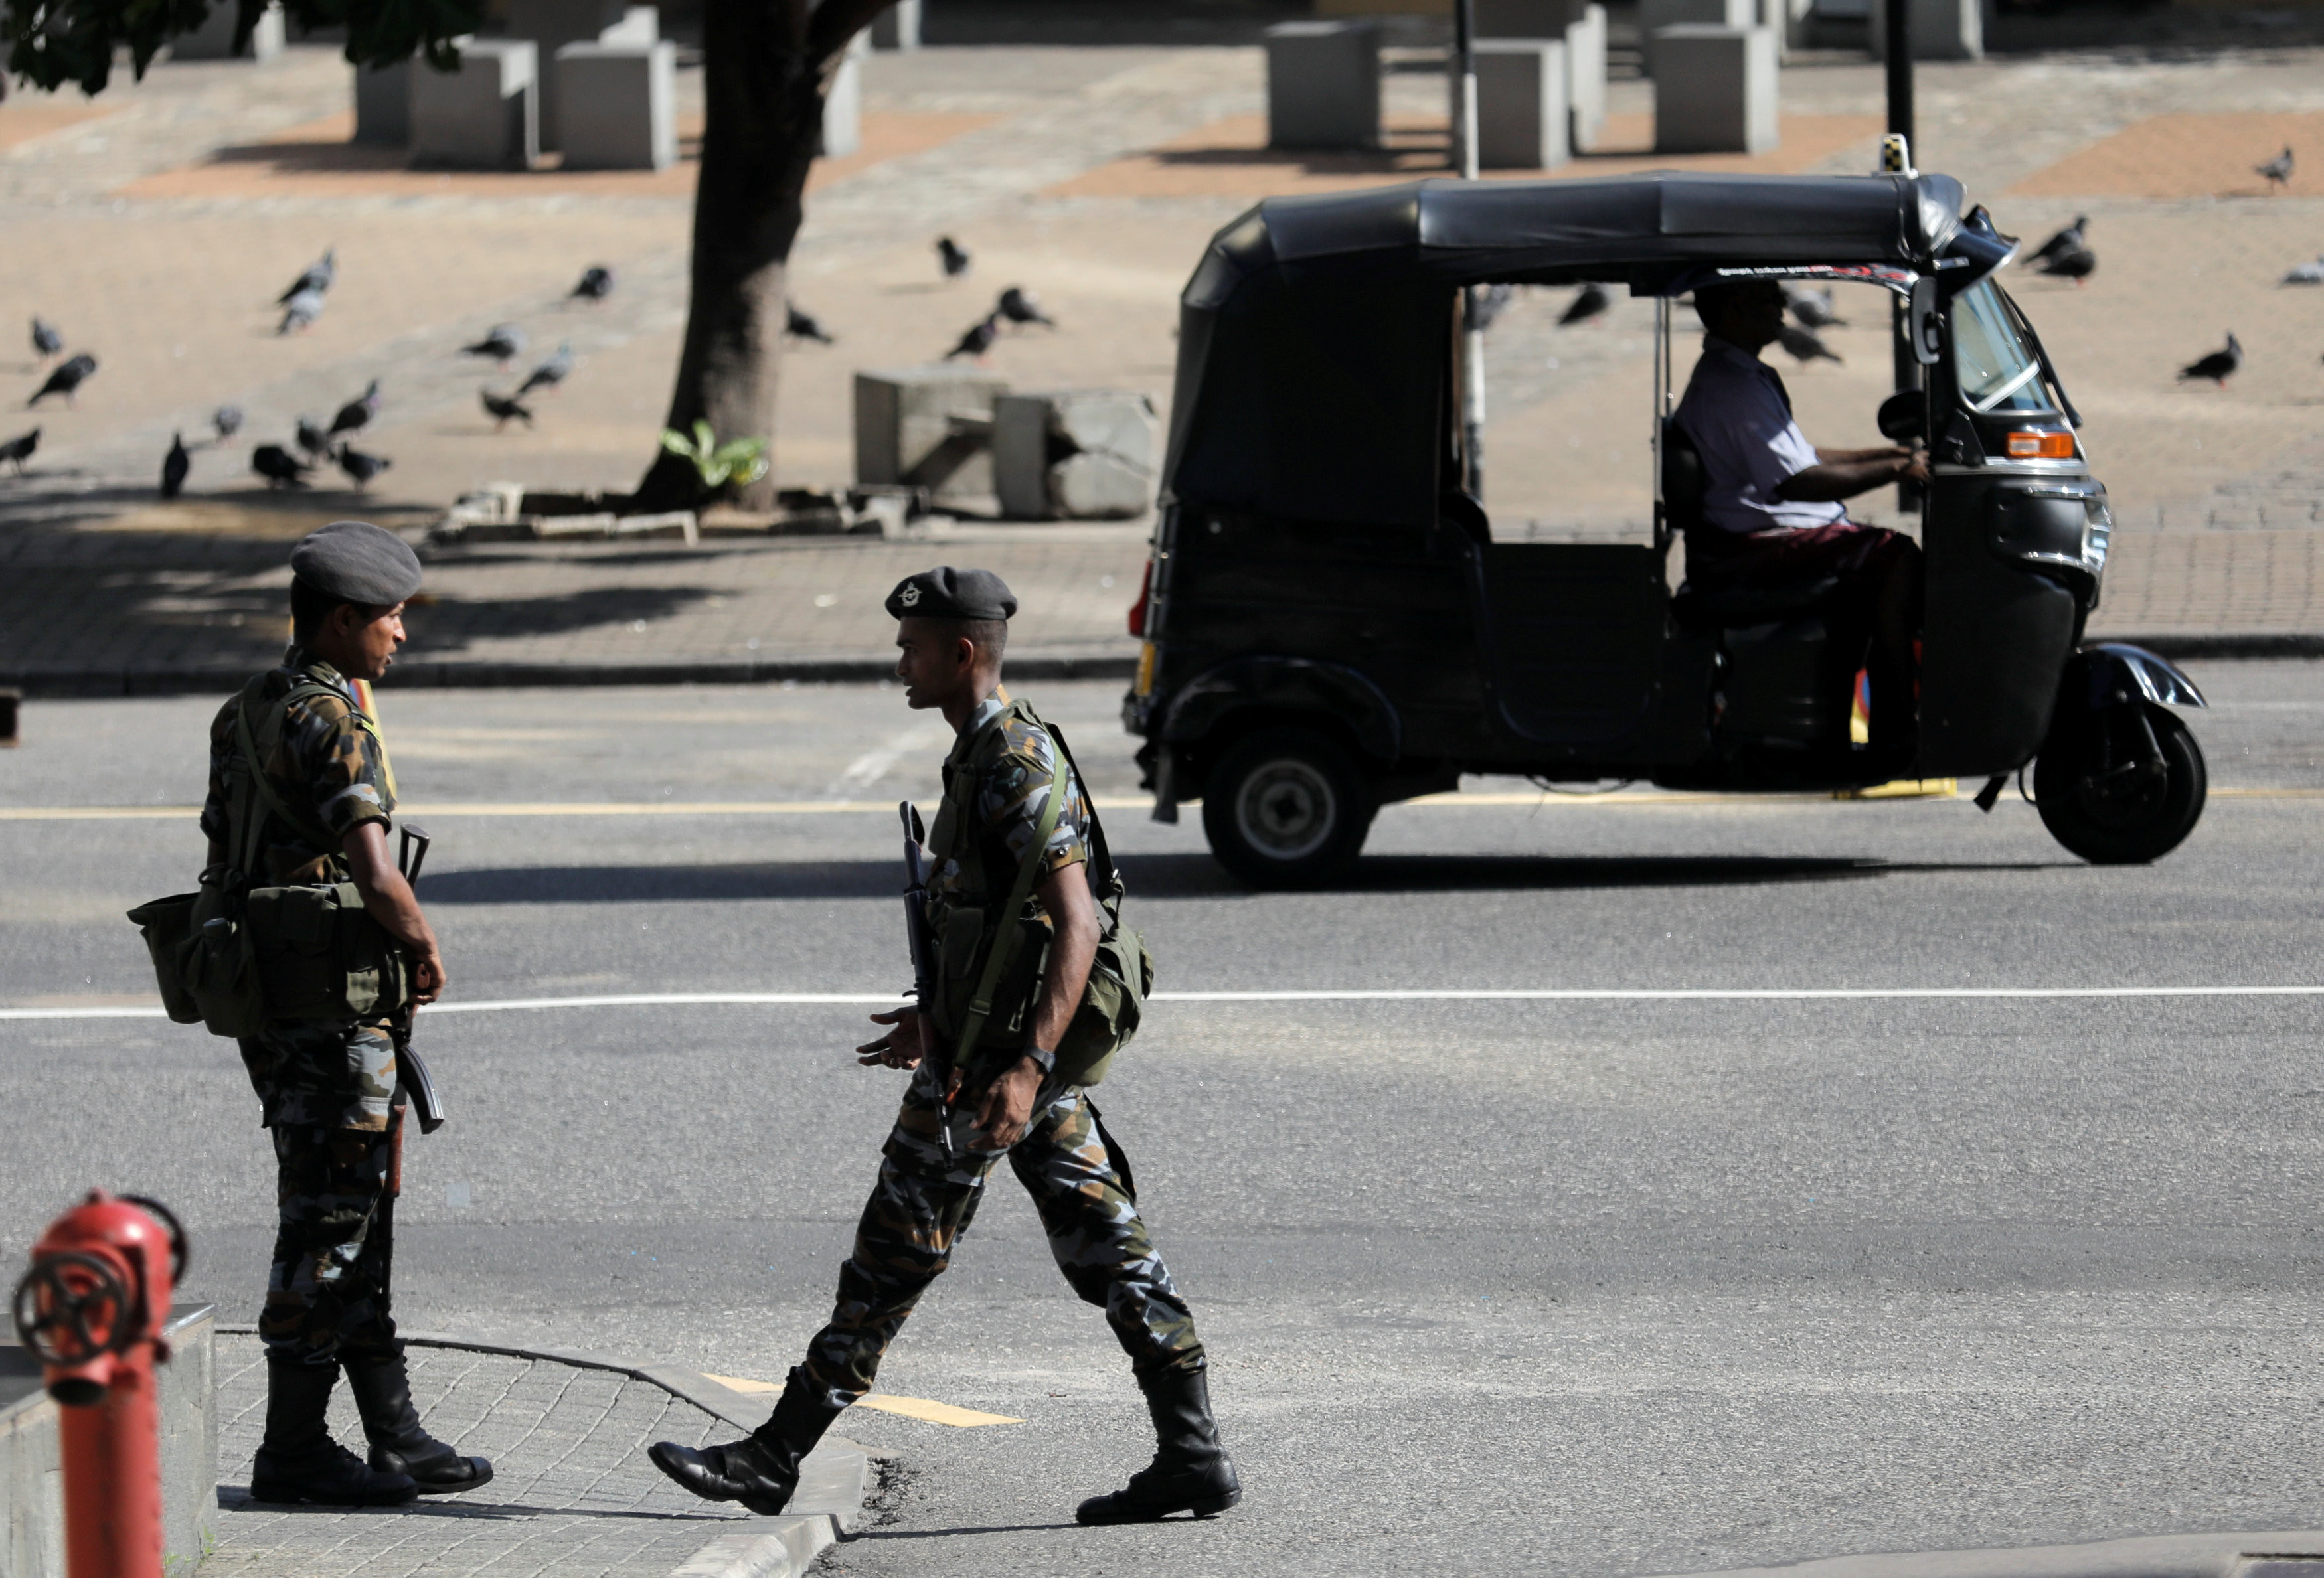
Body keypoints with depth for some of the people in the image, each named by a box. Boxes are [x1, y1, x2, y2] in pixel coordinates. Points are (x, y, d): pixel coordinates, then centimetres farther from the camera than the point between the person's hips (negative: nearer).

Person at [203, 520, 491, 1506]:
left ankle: (396, 1436, 18)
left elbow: (222, 868, 19)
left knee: (351, 1226, 13)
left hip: (265, 1004, 9)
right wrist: (425, 949, -7)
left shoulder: (243, 716, 13)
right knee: (326, 1228, -3)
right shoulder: (332, 722, -16)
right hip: (333, 1009, -9)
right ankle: (292, 1451, 2)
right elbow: (374, 877, -25)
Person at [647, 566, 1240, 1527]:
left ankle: (774, 1459, 4)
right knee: (1106, 1253, 6)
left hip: (988, 1064, -10)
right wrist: (938, 1018, 31)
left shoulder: (1016, 766, -17)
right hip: (1022, 1045, 10)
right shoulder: (989, 755, 15)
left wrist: (1023, 1067, -32)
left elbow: (1074, 927, -24)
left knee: (895, 1256, -3)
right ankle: (1192, 1457, 4)